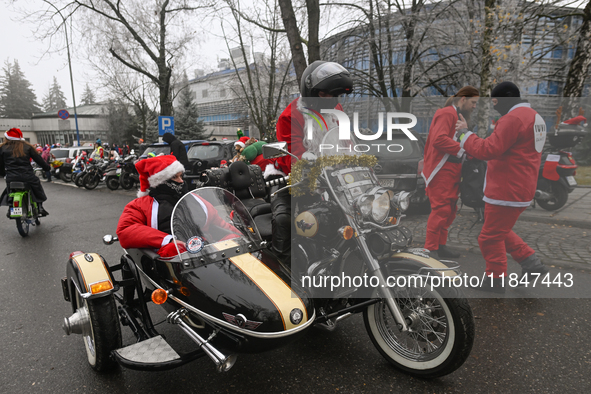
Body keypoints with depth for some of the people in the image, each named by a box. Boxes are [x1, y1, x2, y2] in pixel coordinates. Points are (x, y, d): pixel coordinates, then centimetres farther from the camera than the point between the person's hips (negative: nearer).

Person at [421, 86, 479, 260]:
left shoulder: (458, 116, 24)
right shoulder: (447, 113, -10)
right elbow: (438, 139, -24)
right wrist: (461, 149, -20)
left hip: (451, 171, 10)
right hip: (441, 171, -10)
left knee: (449, 210, 12)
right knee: (440, 209, -12)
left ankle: (441, 245, 20)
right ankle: (430, 249, -6)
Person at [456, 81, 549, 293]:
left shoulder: (513, 118, -18)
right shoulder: (534, 116, 17)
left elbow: (488, 150, -24)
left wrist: (464, 133, -12)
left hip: (507, 191, -10)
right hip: (520, 189, 11)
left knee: (491, 237, 2)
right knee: (500, 231, 24)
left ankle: (496, 281, 15)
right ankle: (532, 263, 22)